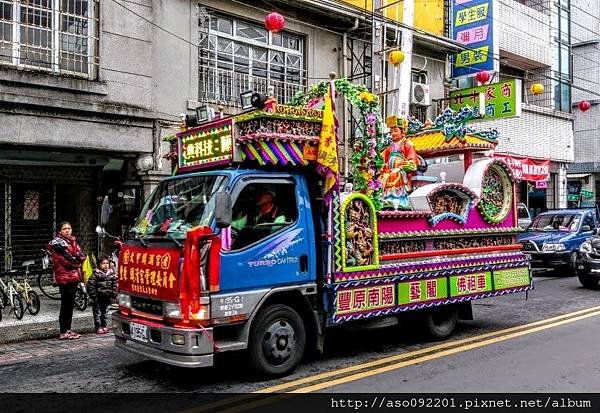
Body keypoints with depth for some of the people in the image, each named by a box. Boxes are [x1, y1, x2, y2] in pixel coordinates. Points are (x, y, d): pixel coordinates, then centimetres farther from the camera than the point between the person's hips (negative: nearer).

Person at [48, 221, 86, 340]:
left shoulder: (72, 241, 17)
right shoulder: (57, 243, -7)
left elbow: (81, 254, 8)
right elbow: (66, 258, -15)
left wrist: (78, 258, -11)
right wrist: (77, 262, -2)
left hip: (74, 276, 8)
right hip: (64, 277, -8)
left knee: (70, 303, 12)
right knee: (66, 304, -7)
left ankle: (68, 329, 19)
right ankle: (63, 332, -2)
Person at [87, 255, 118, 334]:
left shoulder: (112, 274, 2)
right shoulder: (96, 274, -11)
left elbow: (115, 285, 7)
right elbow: (90, 286, -11)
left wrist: (113, 295, 0)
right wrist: (94, 296, -13)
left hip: (107, 298, 4)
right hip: (98, 298, -4)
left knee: (104, 313, 16)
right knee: (97, 313, 1)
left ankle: (104, 326, 24)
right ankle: (98, 328, 6)